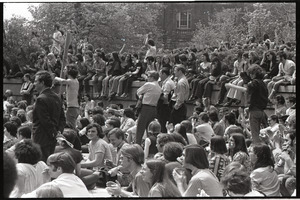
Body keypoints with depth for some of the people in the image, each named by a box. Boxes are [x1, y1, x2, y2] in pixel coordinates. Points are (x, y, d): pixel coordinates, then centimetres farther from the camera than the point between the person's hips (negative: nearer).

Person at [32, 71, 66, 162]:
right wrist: (59, 131, 5)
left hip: (42, 140, -9)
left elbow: (45, 120, -18)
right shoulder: (56, 97, 12)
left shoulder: (41, 99, -16)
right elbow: (62, 118, 13)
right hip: (53, 140, 9)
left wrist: (55, 133, -10)